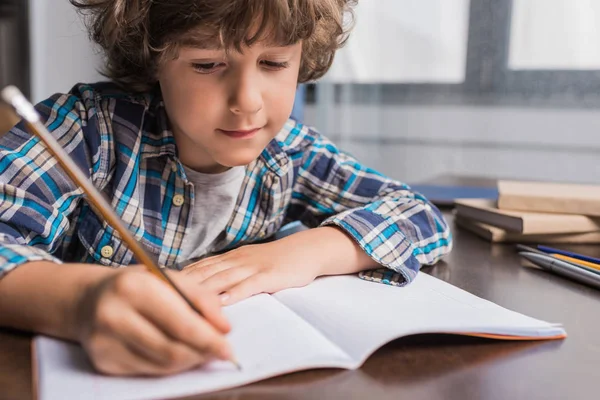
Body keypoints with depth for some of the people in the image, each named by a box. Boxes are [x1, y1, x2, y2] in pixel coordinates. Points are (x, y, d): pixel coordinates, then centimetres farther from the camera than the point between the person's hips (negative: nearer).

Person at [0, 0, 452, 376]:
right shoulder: (93, 125, -15)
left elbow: (425, 219, -4)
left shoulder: (287, 153, -5)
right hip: (71, 374, -1)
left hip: (226, 373, 2)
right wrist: (79, 299, -45)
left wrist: (308, 250, -20)